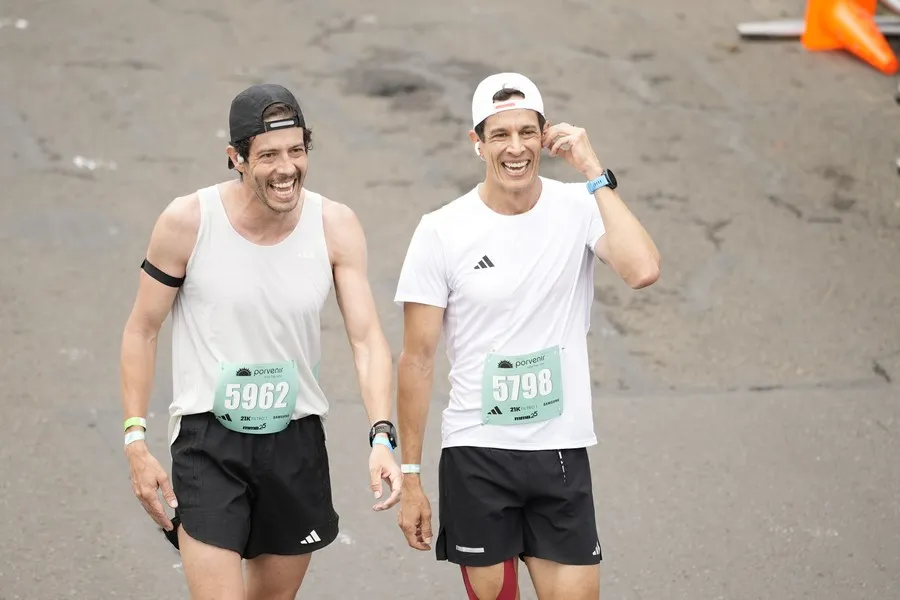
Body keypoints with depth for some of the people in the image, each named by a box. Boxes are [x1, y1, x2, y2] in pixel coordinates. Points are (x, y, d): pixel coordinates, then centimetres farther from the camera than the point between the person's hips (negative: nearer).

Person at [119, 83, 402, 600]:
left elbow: (368, 339, -9)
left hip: (297, 440, 3)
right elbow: (142, 331, -1)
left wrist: (382, 437, -24)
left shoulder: (336, 226, -5)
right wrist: (136, 440, -7)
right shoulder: (187, 222, -11)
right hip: (208, 440, -3)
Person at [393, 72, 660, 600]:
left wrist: (595, 175, -18)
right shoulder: (442, 231, -4)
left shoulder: (579, 208, -3)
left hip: (562, 451, 1)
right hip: (475, 454, -1)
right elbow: (418, 359, -1)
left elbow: (642, 271, -23)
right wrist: (410, 478, -1)